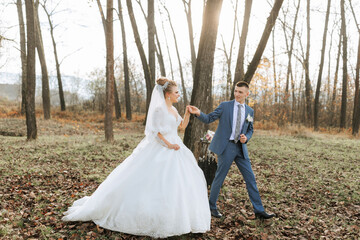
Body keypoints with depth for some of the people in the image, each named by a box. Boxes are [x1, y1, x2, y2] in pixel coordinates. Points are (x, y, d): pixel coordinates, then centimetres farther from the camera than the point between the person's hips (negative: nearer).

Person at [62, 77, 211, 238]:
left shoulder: (173, 109, 13)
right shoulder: (159, 108, -13)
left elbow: (183, 125, 19)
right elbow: (156, 131, -16)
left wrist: (187, 113, 6)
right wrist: (169, 144, -16)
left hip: (174, 150, 9)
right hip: (159, 150, -8)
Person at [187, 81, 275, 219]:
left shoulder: (250, 111, 10)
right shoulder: (225, 106, -1)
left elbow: (250, 130, 18)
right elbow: (208, 119, -5)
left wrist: (246, 138, -5)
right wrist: (198, 113, -26)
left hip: (241, 148, 4)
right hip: (226, 147, -4)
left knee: (250, 178, 4)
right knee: (219, 178, 3)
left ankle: (259, 211, 13)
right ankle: (212, 206, 23)